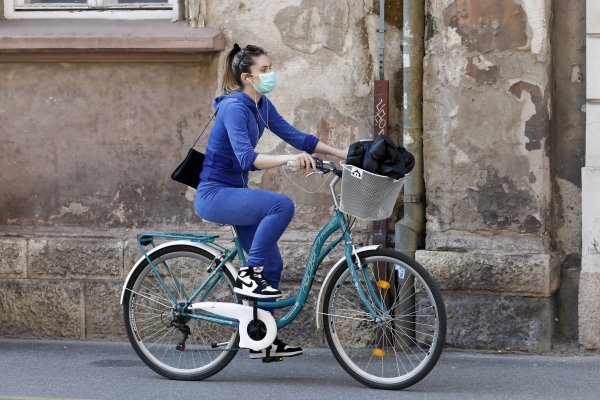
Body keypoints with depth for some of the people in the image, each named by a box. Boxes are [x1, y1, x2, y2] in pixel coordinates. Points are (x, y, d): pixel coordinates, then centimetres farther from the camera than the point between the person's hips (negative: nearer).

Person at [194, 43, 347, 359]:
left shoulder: (261, 105, 7)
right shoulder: (234, 107, -21)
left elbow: (293, 135, 10)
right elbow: (247, 158, -33)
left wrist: (343, 153, 3)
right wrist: (289, 159, -47)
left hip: (234, 193, 9)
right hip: (215, 194, -9)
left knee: (272, 264, 7)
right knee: (282, 205, -30)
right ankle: (249, 275, -17)